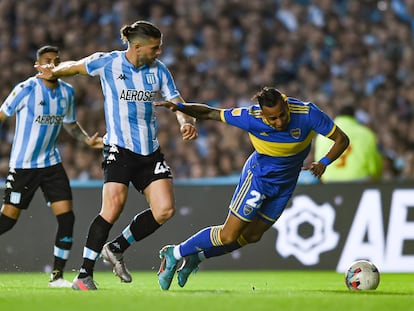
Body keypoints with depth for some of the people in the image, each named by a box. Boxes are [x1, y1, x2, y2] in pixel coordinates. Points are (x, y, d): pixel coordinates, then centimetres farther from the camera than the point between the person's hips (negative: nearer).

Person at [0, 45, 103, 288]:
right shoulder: (26, 90, -13)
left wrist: (88, 140, 1)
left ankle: (57, 275, 0)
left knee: (67, 217, -7)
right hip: (23, 165, -5)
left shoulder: (67, 92, 4)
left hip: (52, 163, 5)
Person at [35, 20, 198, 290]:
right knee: (113, 208, -21)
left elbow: (176, 102, 1)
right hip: (119, 149, -5)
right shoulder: (107, 63, -4)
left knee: (165, 210, -9)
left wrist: (187, 122, -19)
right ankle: (84, 275, -13)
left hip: (150, 151, 5)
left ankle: (116, 248, 14)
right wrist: (54, 72, -3)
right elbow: (76, 66, 14)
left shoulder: (159, 70, 4)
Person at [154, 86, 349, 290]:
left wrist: (324, 162, -34)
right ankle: (174, 254, 10)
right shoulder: (251, 117, -28)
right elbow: (211, 114, -18)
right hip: (259, 175, -4)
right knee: (228, 235, -9)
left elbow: (341, 139, -18)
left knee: (252, 236, 12)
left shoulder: (307, 113, -26)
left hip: (286, 182, 4)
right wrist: (180, 107, -33)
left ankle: (196, 257, 31)